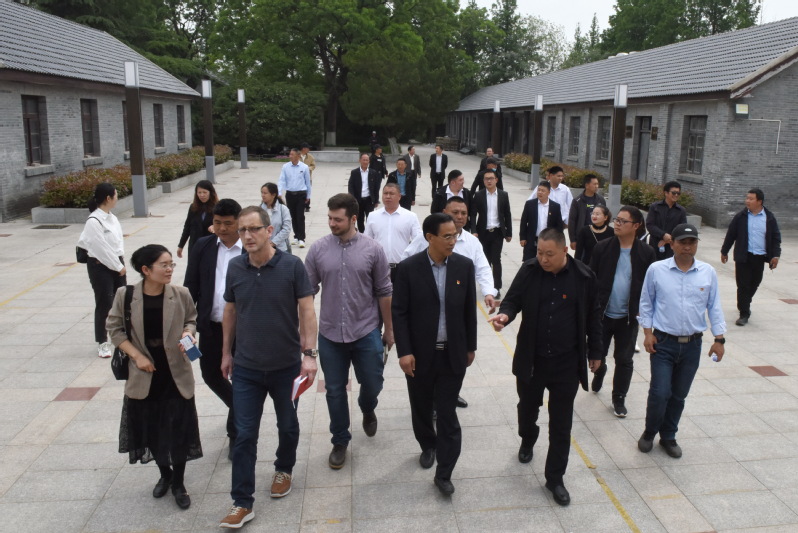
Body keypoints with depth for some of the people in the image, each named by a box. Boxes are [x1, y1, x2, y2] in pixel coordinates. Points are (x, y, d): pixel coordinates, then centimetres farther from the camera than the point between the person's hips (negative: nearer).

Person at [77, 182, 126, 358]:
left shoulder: (112, 218, 6)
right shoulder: (94, 222, -19)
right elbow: (101, 248, -19)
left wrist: (121, 263, -1)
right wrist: (118, 266, -12)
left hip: (116, 264, 8)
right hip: (100, 267, -7)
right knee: (104, 304, 2)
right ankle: (102, 343, 17)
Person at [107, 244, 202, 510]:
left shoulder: (181, 294, -11)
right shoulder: (125, 295, -11)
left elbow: (191, 320, 5)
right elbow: (114, 328, -1)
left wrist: (188, 333, -17)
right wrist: (137, 356, -10)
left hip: (176, 374, -1)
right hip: (144, 375, 1)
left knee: (178, 429, 5)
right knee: (150, 428, 15)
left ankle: (178, 484, 26)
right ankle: (164, 474, 40)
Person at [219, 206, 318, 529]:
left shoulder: (292, 266, -12)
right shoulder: (235, 267, -3)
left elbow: (306, 311, -10)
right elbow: (230, 312, 8)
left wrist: (309, 353, -16)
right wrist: (227, 352, 12)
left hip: (287, 366, -1)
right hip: (246, 368, 2)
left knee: (287, 426, 18)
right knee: (244, 435, 4)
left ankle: (284, 469, 45)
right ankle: (242, 503, 14)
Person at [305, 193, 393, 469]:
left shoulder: (373, 249, -6)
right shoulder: (318, 249, -4)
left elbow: (384, 293, 0)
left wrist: (389, 329, 4)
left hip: (366, 332, -1)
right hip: (330, 334, 1)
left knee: (372, 384, 10)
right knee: (335, 391, 10)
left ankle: (367, 410, 46)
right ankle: (340, 441, 30)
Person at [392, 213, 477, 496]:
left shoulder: (464, 265, -3)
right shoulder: (409, 267, -10)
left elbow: (470, 309, 5)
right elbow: (399, 312, -8)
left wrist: (470, 346, 8)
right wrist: (404, 351, -13)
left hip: (453, 353, 1)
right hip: (420, 354, 0)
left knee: (447, 413, 3)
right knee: (421, 408, 17)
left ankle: (444, 473, 15)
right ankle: (428, 445, 45)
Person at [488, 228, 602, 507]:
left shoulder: (583, 275, -9)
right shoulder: (529, 270, -8)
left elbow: (593, 315, 2)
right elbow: (513, 299, -2)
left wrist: (595, 352, 7)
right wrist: (505, 314, -26)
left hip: (567, 362, -1)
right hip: (531, 359, 2)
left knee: (561, 423, 7)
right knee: (527, 407, 21)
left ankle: (555, 478, 23)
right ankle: (527, 440, 54)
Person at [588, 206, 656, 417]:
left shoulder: (646, 253, -5)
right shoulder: (602, 247, -4)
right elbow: (591, 279, -1)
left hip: (629, 317, 0)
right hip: (602, 313, 1)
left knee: (624, 360, 8)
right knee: (597, 354, 11)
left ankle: (619, 398, 23)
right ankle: (599, 372, 45)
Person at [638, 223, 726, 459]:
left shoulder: (708, 273, 0)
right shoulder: (656, 270, -6)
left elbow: (714, 307, 6)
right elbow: (646, 303, 2)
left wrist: (719, 338, 2)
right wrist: (648, 333, -2)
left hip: (692, 345, 2)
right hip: (663, 343, -2)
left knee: (679, 396, 12)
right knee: (660, 393, -7)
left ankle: (668, 437, 31)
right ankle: (649, 433, 19)